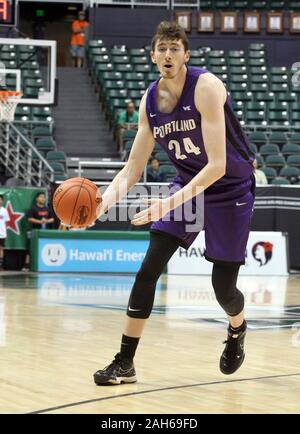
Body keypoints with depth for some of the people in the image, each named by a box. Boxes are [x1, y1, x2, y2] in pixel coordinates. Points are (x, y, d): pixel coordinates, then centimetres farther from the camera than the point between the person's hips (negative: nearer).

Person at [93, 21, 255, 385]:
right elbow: (133, 169, -2)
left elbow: (217, 165, -30)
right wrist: (105, 199, -22)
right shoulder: (149, 101, -6)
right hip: (187, 184, 5)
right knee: (148, 270, -10)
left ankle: (237, 330, 35)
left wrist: (172, 202, -40)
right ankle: (124, 362, -4)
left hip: (231, 187, -4)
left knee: (223, 287, -2)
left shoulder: (206, 87, -25)